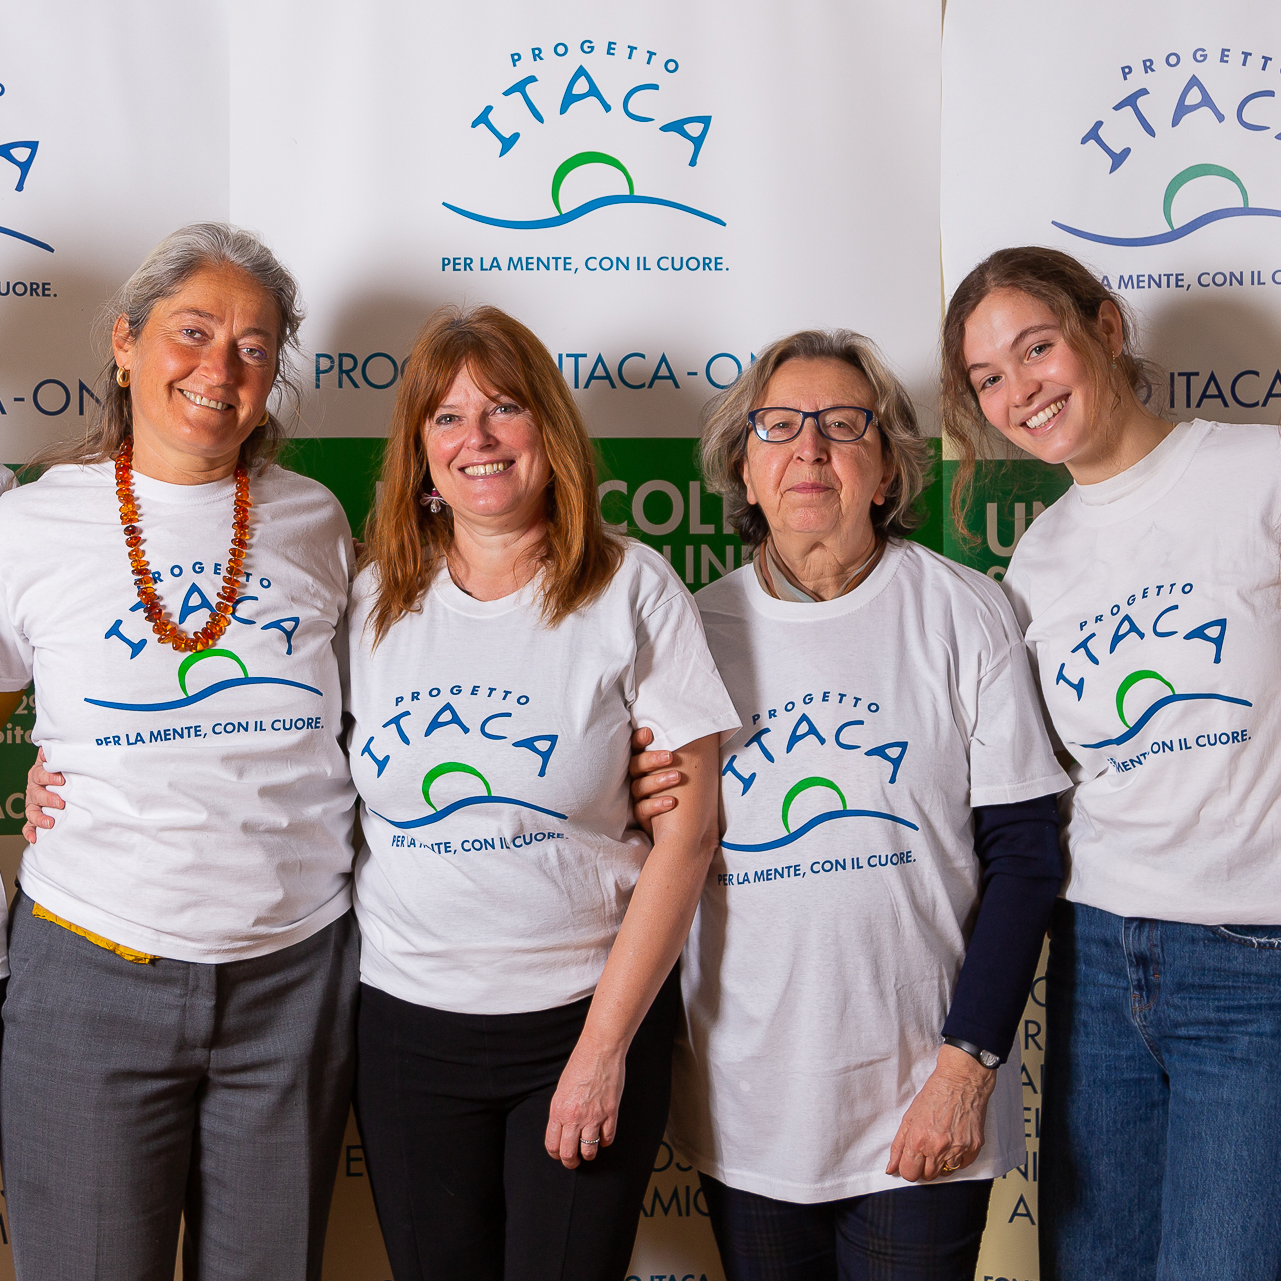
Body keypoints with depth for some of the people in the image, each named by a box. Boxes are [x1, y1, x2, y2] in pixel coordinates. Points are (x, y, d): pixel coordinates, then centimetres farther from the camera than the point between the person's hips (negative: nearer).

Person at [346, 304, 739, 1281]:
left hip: (588, 1017, -2)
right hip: (404, 1026, 3)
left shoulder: (633, 591, -5)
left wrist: (605, 1043, -10)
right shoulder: (373, 601, 4)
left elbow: (687, 832, -8)